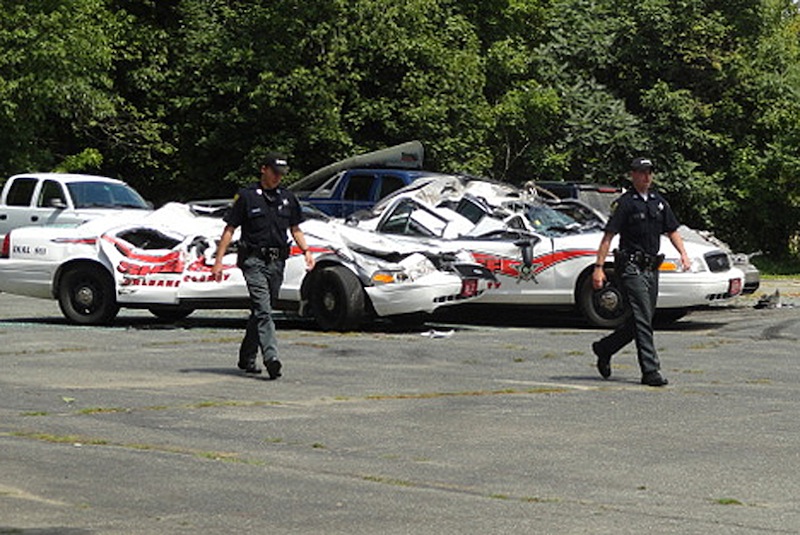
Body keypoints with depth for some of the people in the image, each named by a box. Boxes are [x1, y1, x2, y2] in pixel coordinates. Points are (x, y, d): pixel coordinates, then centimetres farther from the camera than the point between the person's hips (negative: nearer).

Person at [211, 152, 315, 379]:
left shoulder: (287, 197, 13)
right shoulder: (247, 196, -2)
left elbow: (295, 229, 21)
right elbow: (229, 229, -1)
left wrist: (306, 251, 4)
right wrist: (218, 261, -6)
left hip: (277, 262, 5)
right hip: (254, 260, -5)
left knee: (261, 310, 12)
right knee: (262, 309, -16)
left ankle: (247, 358, 23)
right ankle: (271, 357, -27)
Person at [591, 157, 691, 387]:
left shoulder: (658, 202, 14)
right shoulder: (624, 203, -6)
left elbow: (672, 230, 21)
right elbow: (608, 236, -9)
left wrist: (683, 253, 4)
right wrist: (598, 267, -16)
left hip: (652, 268, 7)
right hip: (631, 267, -7)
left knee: (642, 320, 12)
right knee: (642, 320, -11)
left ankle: (604, 348, 30)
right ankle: (651, 371, -11)